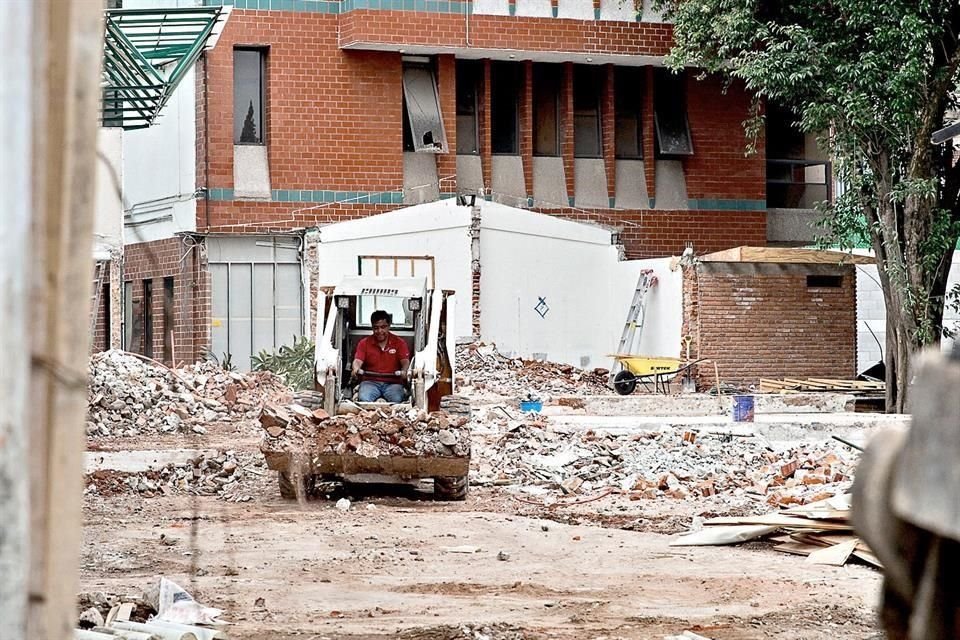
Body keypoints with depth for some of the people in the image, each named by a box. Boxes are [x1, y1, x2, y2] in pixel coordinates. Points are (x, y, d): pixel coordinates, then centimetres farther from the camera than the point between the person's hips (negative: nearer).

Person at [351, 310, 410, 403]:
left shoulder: (399, 342, 9)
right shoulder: (364, 343, 11)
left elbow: (405, 361, -2)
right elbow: (358, 361, -1)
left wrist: (404, 371, -27)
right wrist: (356, 369, -27)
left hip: (392, 383, 0)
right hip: (370, 382, 1)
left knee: (396, 400, -33)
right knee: (364, 399, -32)